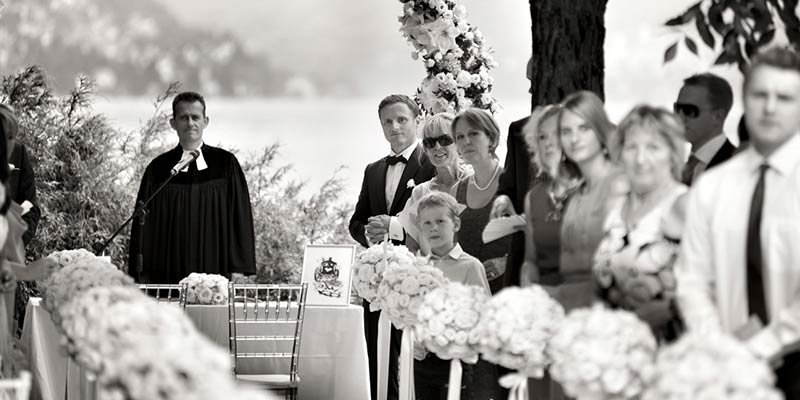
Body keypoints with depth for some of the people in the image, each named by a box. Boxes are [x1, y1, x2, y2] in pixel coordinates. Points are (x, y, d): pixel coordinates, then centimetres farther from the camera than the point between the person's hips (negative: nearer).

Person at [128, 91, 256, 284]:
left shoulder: (226, 165, 5)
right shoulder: (158, 169, 7)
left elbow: (240, 217, 4)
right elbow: (144, 224, 6)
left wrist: (238, 270, -4)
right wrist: (142, 275, -1)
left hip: (214, 273, 0)